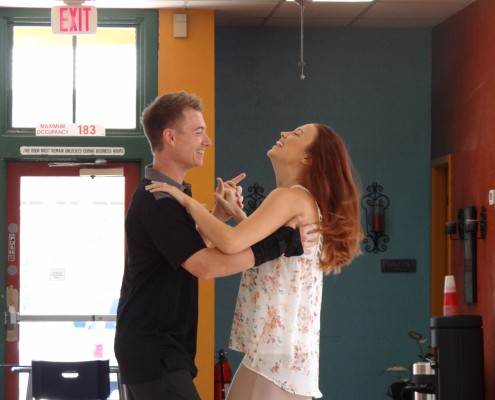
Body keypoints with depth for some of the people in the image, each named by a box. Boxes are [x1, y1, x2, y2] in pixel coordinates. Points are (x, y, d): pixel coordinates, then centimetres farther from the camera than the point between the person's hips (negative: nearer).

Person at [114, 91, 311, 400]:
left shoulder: (166, 193, 15)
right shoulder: (156, 200, -20)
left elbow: (189, 251, 20)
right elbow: (205, 265, -29)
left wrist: (220, 215, 5)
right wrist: (278, 245, -26)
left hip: (157, 347, 11)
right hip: (155, 351, -11)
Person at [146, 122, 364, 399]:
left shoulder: (291, 197, -14)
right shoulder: (307, 202, 16)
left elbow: (231, 242, -28)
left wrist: (187, 201, -15)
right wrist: (236, 212, 21)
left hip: (276, 349, -10)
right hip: (290, 346, 10)